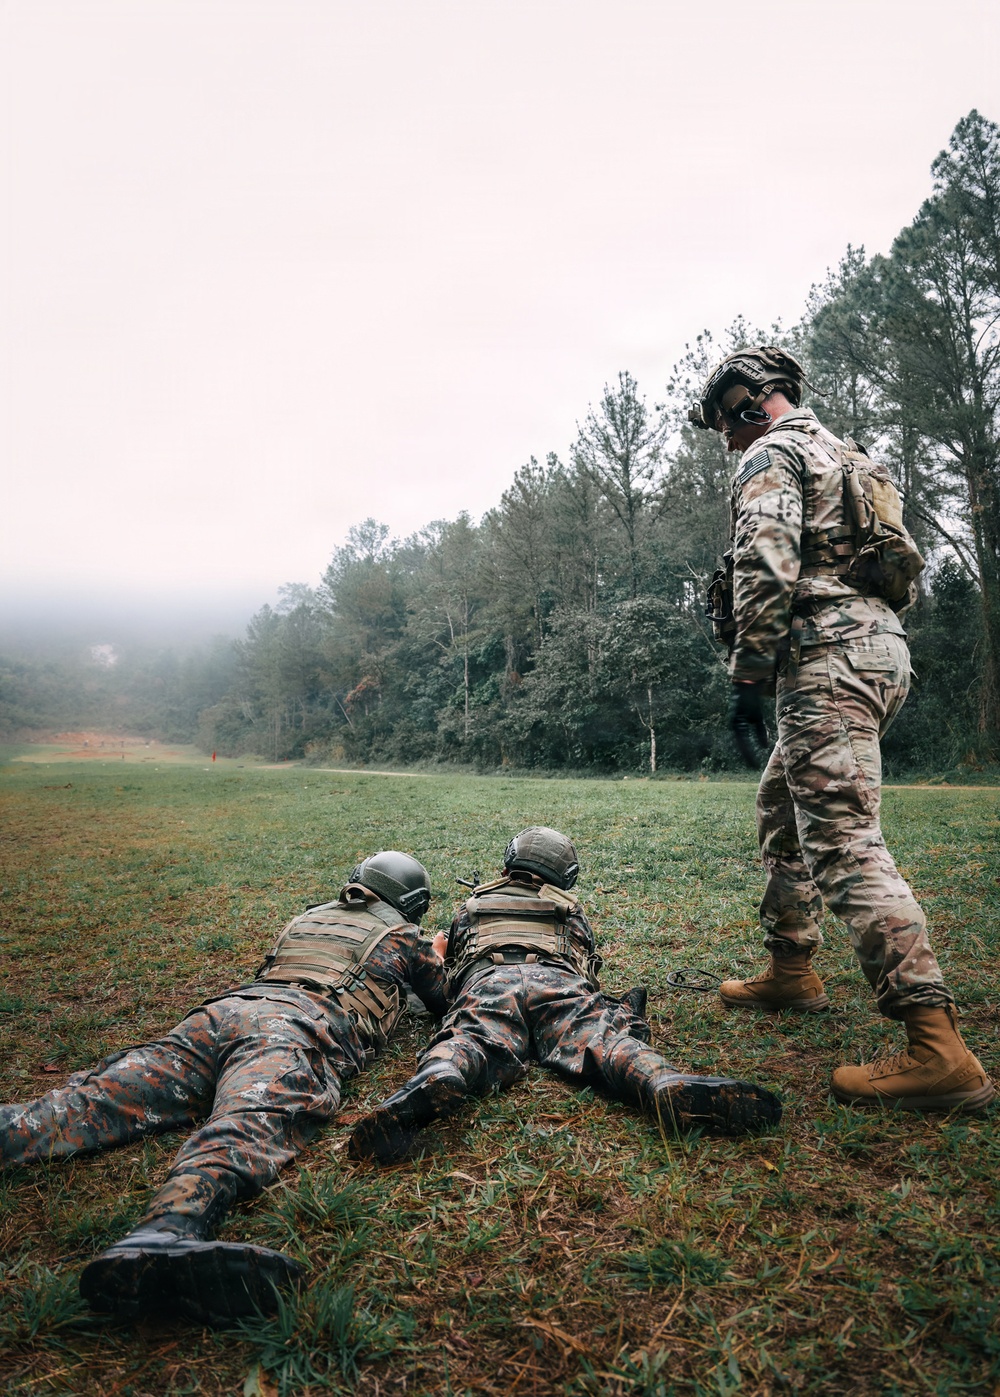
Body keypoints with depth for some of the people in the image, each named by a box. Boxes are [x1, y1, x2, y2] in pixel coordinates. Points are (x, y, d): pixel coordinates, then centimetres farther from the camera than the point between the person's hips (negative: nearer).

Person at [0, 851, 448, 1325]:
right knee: (250, 1125, -31)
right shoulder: (405, 936, 24)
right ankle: (164, 1234, -59)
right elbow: (442, 1002, 38)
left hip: (227, 1007, 5)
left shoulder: (305, 918, 36)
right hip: (300, 1028, -5)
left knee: (102, 1097, -6)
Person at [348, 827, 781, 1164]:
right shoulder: (568, 907, 38)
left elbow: (450, 964, 45)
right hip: (558, 980, 0)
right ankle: (672, 1088, -52)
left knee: (468, 1042, -25)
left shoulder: (474, 904, 39)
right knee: (607, 1042, -20)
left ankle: (430, 1087, -61)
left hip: (487, 981, 0)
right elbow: (588, 964, 43)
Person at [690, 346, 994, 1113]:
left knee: (845, 841, -16)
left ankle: (938, 1049, -18)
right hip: (880, 645, 11)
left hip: (830, 655, -11)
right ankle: (792, 971, 28)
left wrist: (747, 680, -17)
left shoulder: (771, 456, -3)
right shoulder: (845, 456, 28)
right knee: (782, 807, 20)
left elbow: (766, 569, -18)